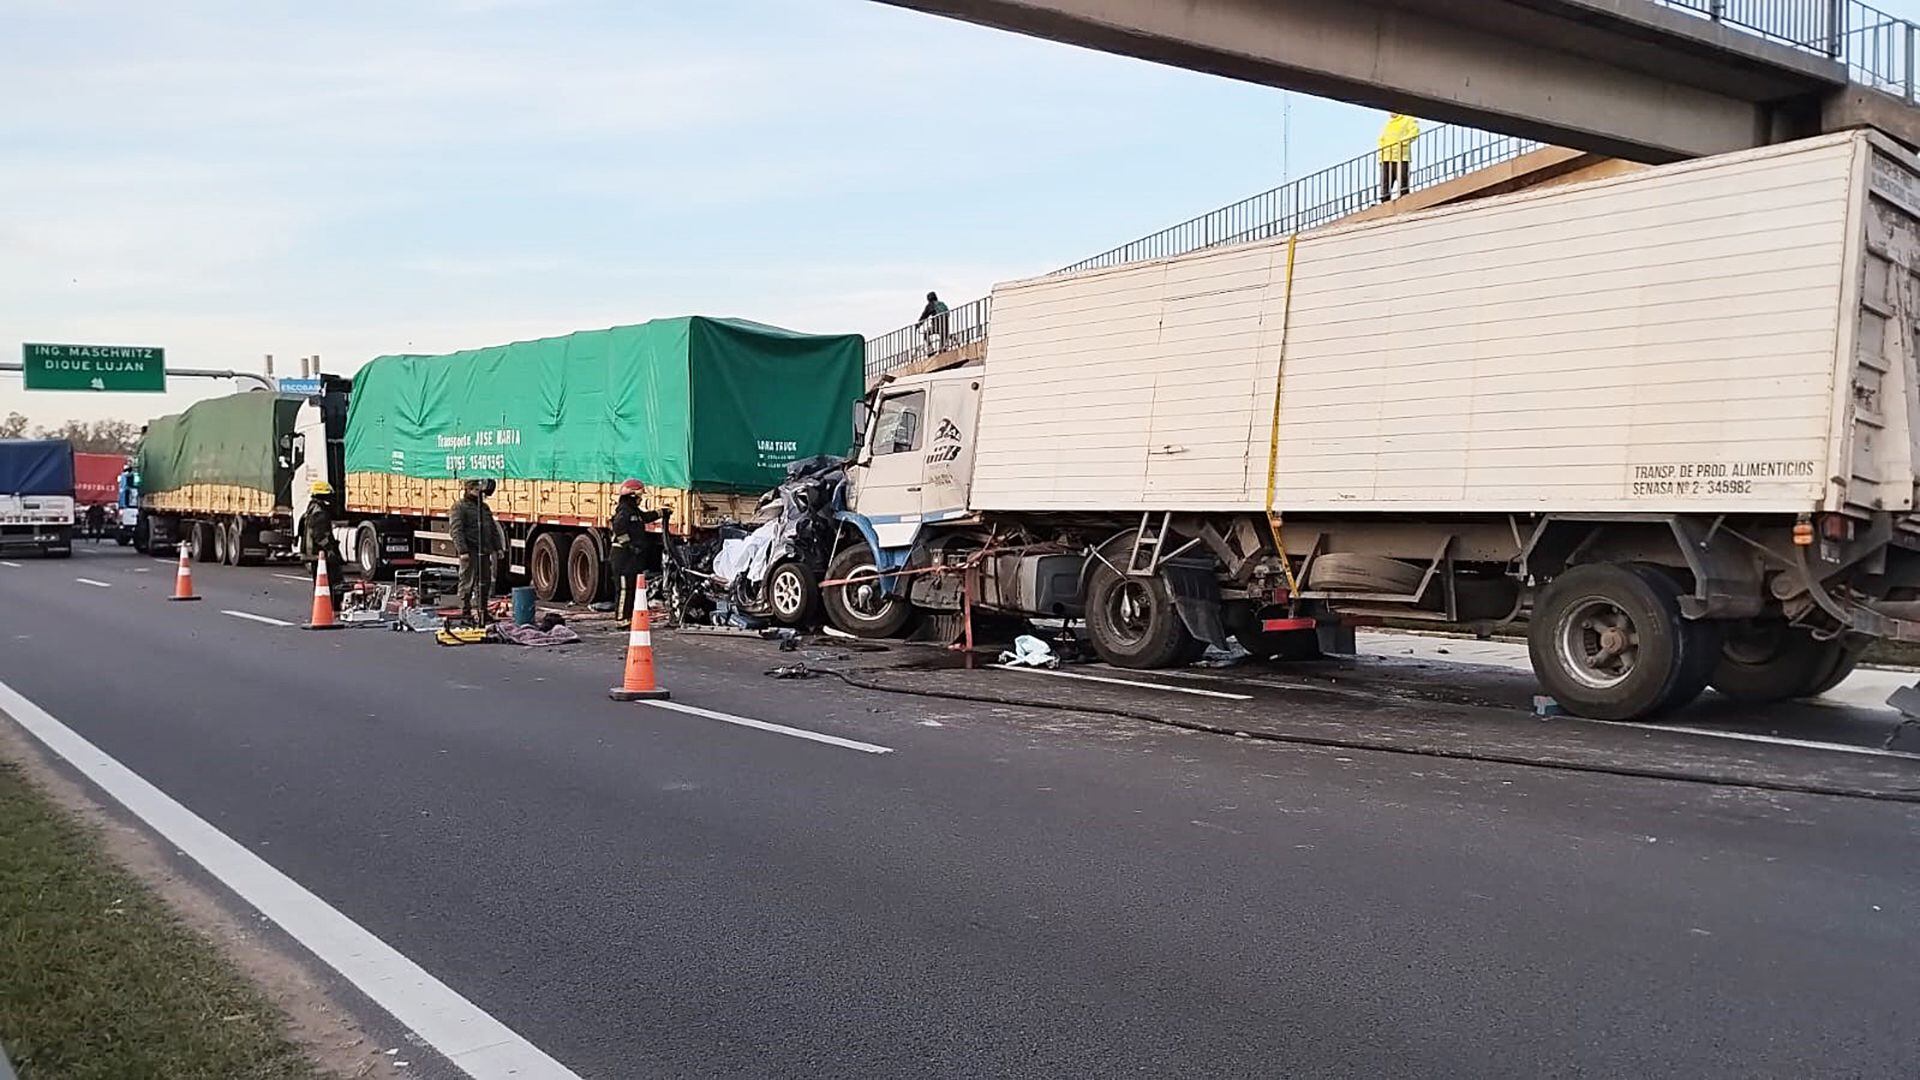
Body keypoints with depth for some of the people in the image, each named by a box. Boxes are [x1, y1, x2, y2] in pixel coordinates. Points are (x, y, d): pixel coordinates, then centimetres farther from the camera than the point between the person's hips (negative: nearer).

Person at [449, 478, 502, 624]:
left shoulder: (484, 507, 19)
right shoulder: (459, 507, -4)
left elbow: (493, 529, 23)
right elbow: (456, 531, -12)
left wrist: (497, 547, 15)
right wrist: (462, 550, -20)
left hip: (484, 551, 7)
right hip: (470, 552, -7)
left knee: (485, 581, 10)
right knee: (468, 581, -5)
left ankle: (482, 611, 19)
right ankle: (465, 612, 2)